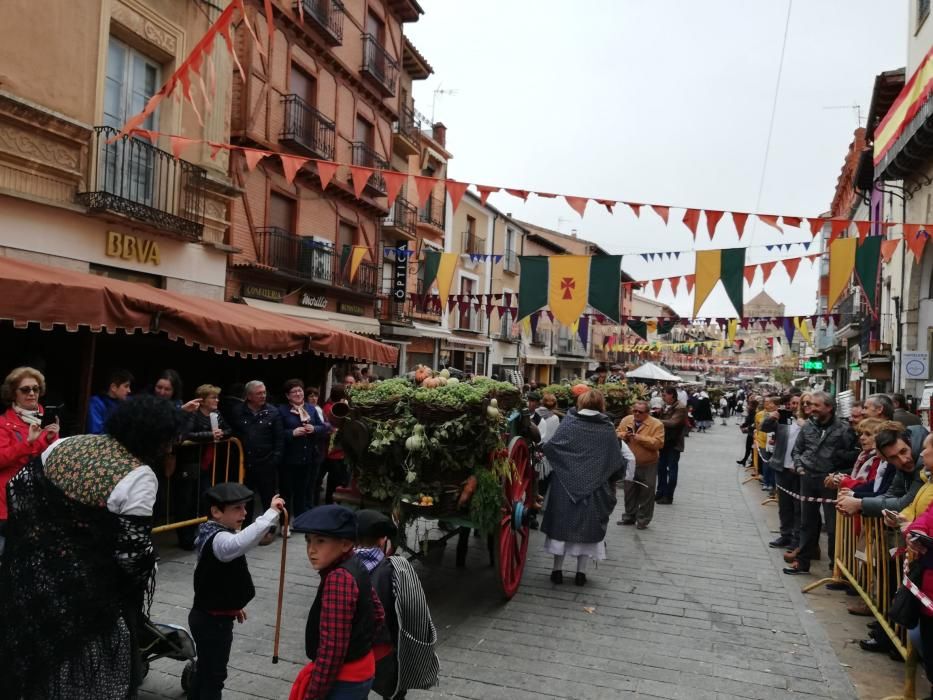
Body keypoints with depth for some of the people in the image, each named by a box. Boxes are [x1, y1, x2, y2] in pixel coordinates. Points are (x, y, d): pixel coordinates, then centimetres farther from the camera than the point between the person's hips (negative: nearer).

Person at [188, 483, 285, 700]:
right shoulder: (218, 539, -28)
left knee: (205, 668, 25)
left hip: (209, 616, 10)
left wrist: (234, 605, 26)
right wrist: (271, 513, -53)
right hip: (213, 621, -10)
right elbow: (240, 543, -53)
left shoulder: (213, 534, 6)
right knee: (214, 675, 4)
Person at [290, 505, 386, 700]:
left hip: (343, 681, -9)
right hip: (360, 670, 9)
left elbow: (332, 648, -27)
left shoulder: (338, 578, -27)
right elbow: (378, 616, 12)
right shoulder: (355, 567, 1)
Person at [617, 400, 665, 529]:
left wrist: (640, 438, -27)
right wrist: (623, 435, -16)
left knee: (646, 494, 6)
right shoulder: (626, 420, -1)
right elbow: (617, 434, 7)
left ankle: (643, 520, 19)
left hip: (648, 465, -4)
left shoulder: (656, 424, -14)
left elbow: (659, 443, -22)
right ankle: (630, 516, 30)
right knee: (629, 492, 16)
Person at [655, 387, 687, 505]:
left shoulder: (680, 408, -15)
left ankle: (668, 496, 6)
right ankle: (661, 493, 23)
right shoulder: (665, 407, 10)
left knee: (672, 469, 0)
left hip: (674, 443, -8)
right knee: (661, 467, 13)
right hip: (664, 442, 8)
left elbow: (672, 422, -26)